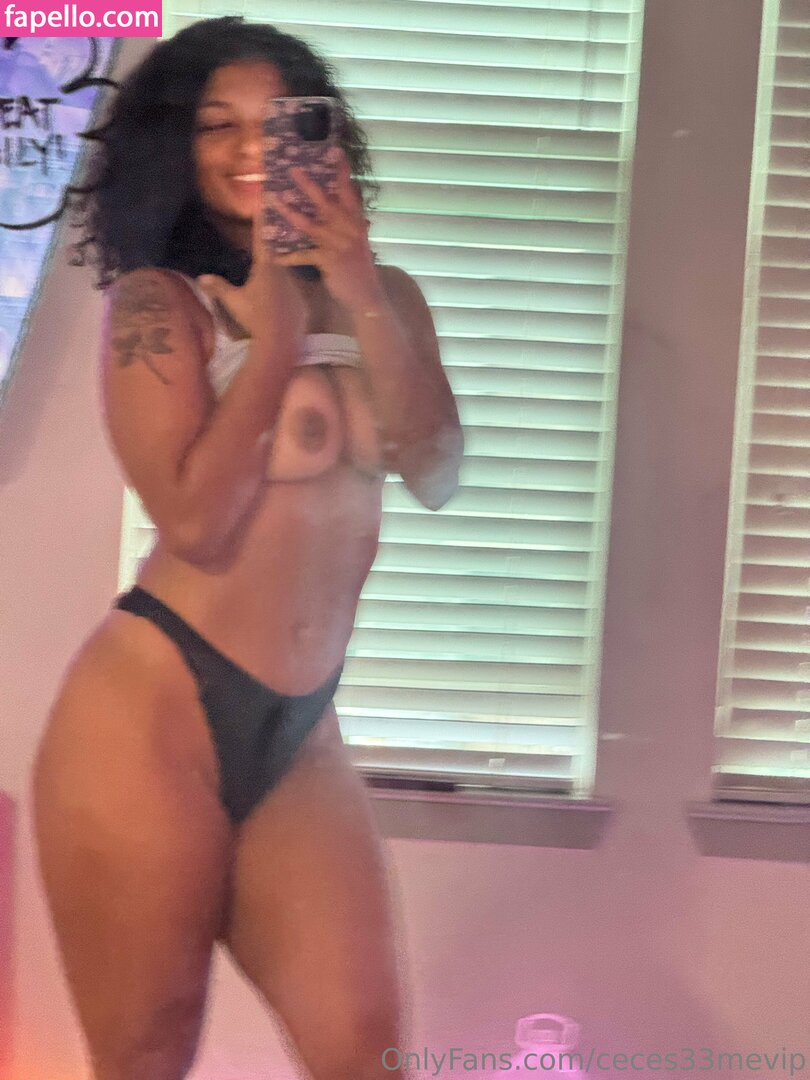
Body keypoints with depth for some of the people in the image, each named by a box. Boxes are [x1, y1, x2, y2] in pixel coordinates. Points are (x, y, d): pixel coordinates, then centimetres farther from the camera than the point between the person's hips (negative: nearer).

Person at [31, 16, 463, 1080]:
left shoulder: (385, 298, 10)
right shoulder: (155, 301, -4)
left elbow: (437, 478, -4)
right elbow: (195, 522, -14)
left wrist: (364, 302, -12)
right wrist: (277, 329, -11)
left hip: (300, 735, 4)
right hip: (154, 714, -3)